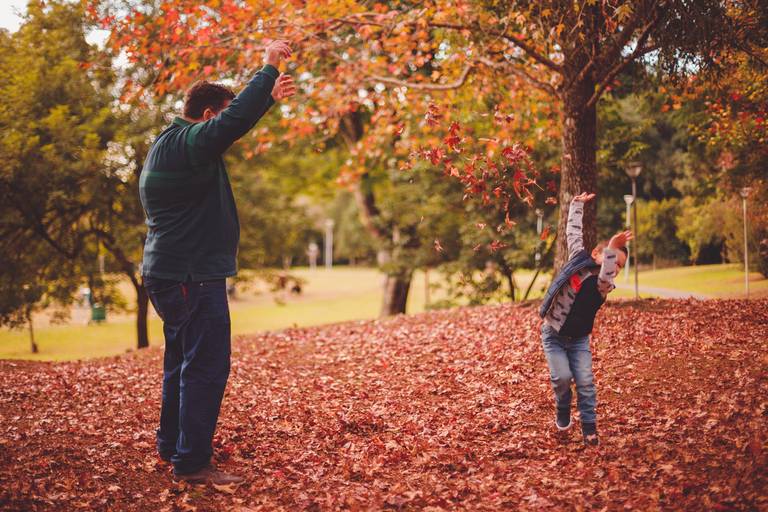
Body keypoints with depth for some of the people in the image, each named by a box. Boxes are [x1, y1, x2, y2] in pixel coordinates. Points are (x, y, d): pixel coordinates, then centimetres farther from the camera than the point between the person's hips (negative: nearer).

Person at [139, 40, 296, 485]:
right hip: (193, 277, -11)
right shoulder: (188, 143, -17)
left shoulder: (174, 143, 15)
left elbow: (233, 123, 25)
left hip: (172, 275, 11)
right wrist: (269, 68, -20)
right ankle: (192, 463, -6)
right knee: (207, 367, -8)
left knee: (183, 362, 20)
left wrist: (270, 97, 21)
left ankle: (172, 444, 31)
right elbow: (236, 121, -30)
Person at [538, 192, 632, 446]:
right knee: (562, 377, -13)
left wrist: (612, 248, -48)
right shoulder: (578, 257, -8)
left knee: (585, 381, -8)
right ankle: (563, 411, 16)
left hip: (578, 339, 0)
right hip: (553, 334, 0)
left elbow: (604, 278, -39)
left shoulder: (603, 285, -14)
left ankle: (589, 426, 7)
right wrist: (578, 204, 6)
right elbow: (573, 232, 3)